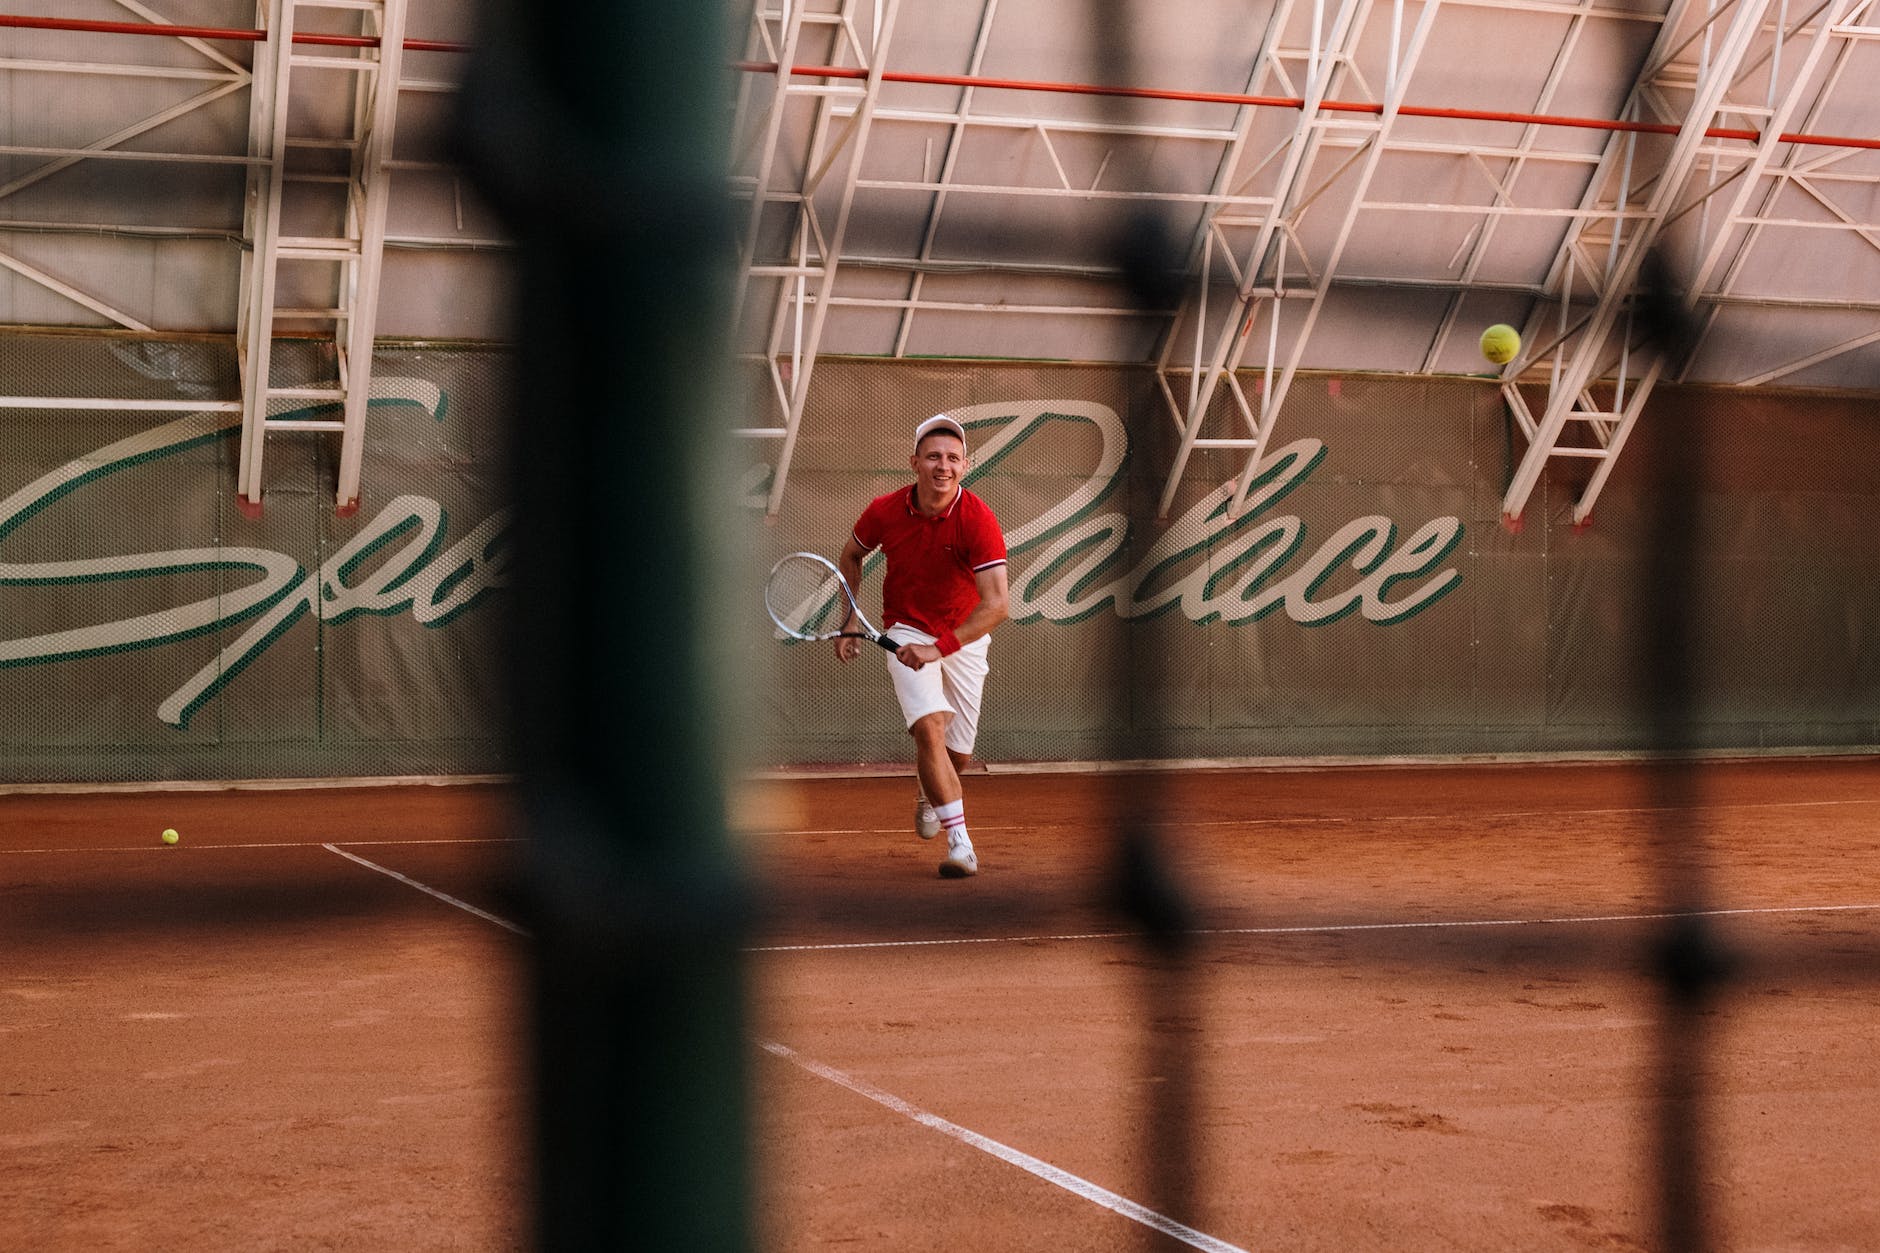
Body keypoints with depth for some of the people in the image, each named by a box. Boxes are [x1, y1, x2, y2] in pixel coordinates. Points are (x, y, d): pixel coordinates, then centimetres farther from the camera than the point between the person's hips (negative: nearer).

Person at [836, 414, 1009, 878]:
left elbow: (996, 604, -31)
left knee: (958, 754, 7)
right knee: (930, 726, -24)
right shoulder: (884, 511, -15)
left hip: (964, 638, 0)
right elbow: (851, 555, 9)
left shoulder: (978, 520, -24)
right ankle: (960, 843, -24)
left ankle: (929, 797, 44)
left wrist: (940, 647, -38)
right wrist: (848, 620, 3)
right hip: (907, 630, 0)